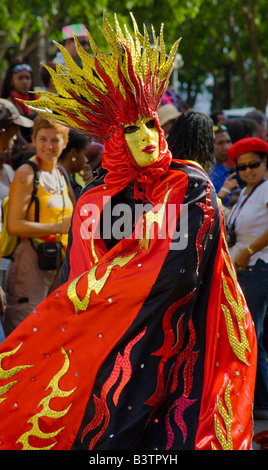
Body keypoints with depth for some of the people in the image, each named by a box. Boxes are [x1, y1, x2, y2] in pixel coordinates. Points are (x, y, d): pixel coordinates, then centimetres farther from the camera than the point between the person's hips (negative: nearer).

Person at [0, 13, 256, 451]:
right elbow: (79, 283, 8)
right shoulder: (94, 201, 8)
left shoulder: (191, 188, -2)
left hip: (167, 341, -3)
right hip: (108, 338, 3)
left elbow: (177, 273, -12)